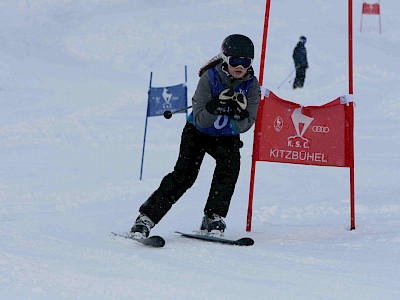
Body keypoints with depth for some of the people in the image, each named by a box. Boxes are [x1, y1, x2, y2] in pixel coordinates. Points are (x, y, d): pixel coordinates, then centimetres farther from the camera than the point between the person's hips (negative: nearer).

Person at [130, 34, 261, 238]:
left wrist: (240, 112, -35)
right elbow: (201, 121, -24)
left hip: (226, 137, 2)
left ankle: (213, 218, -21)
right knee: (185, 173, -20)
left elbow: (244, 127, -15)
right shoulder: (210, 77, -23)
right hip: (198, 132, -2)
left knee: (230, 162, -28)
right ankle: (146, 218, -15)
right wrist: (216, 105, -41)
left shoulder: (252, 85, -15)